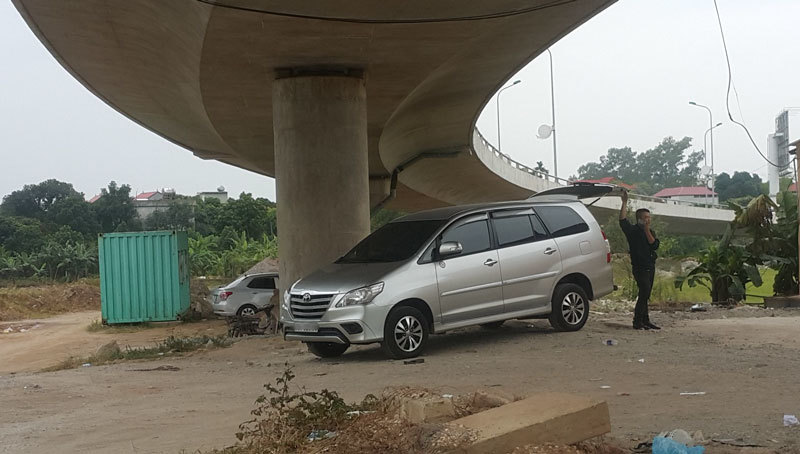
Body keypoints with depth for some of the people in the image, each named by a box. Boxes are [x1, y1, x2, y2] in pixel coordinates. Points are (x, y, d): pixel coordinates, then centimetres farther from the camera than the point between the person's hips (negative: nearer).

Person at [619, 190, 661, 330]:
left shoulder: (650, 232, 15)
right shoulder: (633, 230, -4)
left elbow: (655, 245, 0)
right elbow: (622, 220, -21)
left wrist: (647, 231, -8)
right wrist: (625, 202, -22)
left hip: (650, 267, 7)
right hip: (640, 267, -7)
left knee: (645, 295, 11)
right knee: (644, 293, -14)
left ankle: (645, 321, 16)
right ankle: (637, 322, -11)